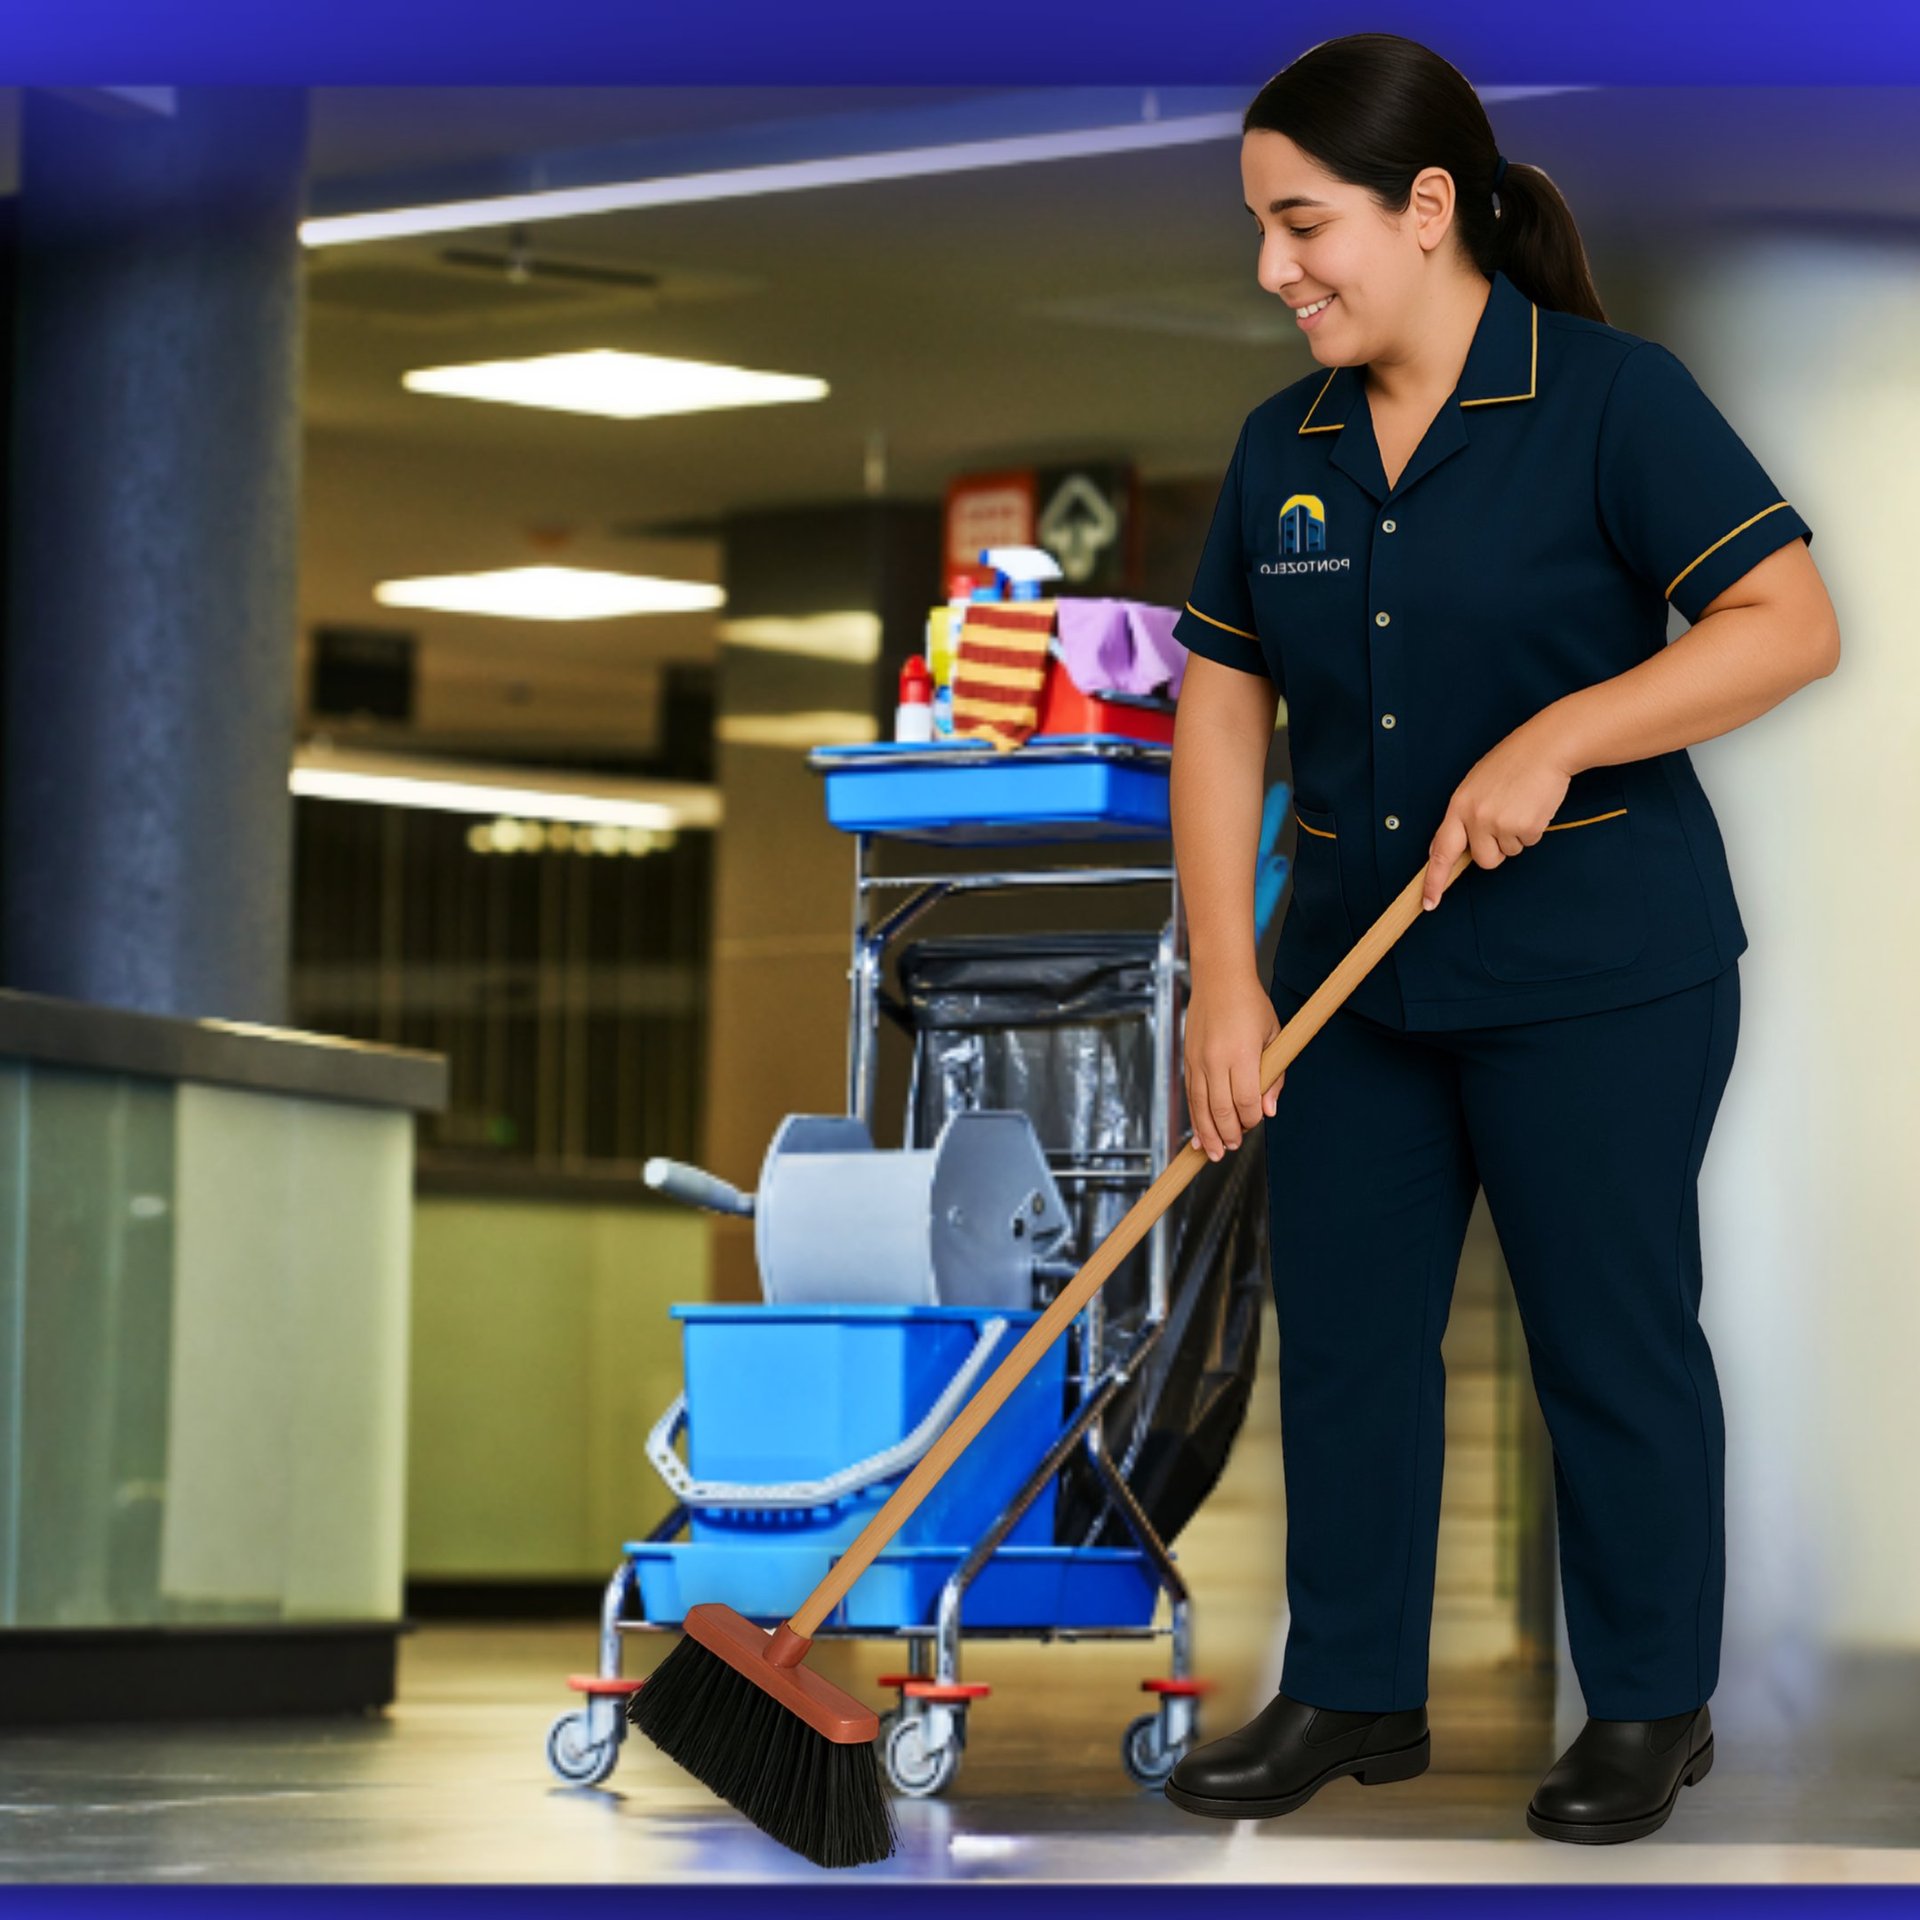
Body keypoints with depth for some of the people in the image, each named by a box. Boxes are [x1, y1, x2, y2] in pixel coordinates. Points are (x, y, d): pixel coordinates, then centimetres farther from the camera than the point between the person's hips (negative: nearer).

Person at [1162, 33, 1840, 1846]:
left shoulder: (1611, 400, -12)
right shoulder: (1283, 445, 5)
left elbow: (1789, 621, -18)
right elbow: (1221, 714, 5)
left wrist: (1559, 738, -25)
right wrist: (1224, 977, -4)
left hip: (1596, 983, -6)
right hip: (1358, 982, 6)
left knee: (1610, 1343, 4)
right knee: (1342, 1332, 11)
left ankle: (1650, 1705, 19)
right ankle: (1352, 1692, 24)